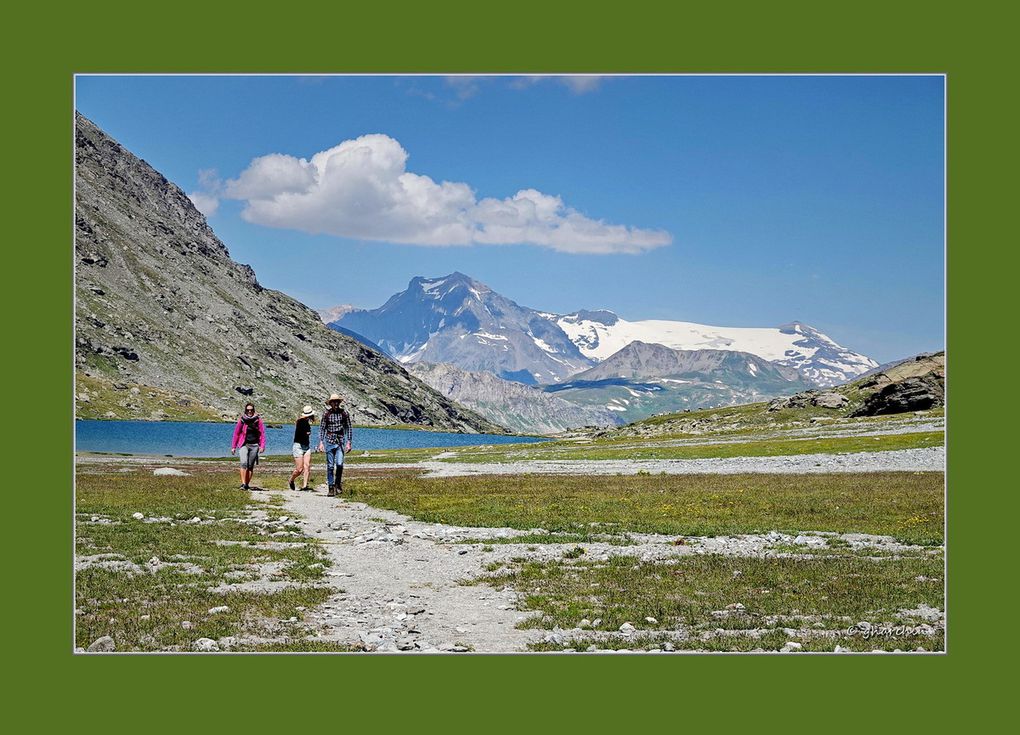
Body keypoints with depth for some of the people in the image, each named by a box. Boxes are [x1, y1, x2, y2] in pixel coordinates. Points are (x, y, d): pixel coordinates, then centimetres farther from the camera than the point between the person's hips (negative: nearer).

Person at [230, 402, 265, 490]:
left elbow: (262, 433, 1)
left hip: (254, 445, 1)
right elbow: (236, 433, 7)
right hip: (243, 445, -1)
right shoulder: (242, 420, 2)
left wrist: (262, 446, -9)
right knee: (244, 463, -19)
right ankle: (243, 484, -21)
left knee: (250, 466, 5)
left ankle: (247, 484, 16)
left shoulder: (258, 420, 2)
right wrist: (233, 446, 6)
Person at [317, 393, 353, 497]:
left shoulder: (344, 413, 1)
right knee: (330, 466, 1)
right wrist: (321, 442, -3)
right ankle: (331, 487, 9)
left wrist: (349, 442, -1)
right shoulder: (326, 414, 1)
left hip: (340, 441, 0)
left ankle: (338, 483, 9)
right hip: (329, 441, 0)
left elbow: (349, 428, 5)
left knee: (339, 464, -13)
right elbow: (322, 428, 6)